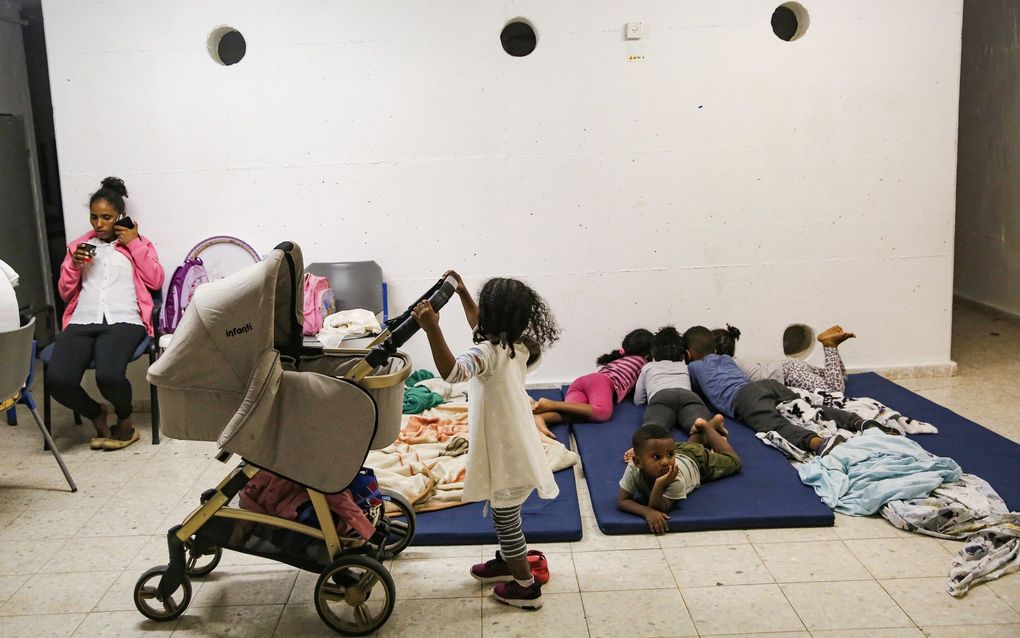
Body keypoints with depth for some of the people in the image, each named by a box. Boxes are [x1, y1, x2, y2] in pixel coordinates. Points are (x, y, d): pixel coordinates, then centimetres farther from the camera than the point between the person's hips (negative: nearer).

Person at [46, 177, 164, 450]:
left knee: (108, 375, -34)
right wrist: (74, 265, 4)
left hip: (123, 320, -3)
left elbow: (156, 281, 6)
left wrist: (134, 244, 4)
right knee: (57, 379, -27)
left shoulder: (138, 244, 21)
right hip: (82, 322, 3)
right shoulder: (78, 246, 26)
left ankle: (125, 421, 0)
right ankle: (97, 415, 5)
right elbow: (65, 292, 22)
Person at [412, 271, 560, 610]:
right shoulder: (516, 344, 3)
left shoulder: (489, 352, -25)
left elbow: (452, 371, -44)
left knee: (506, 519, 7)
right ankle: (508, 561, 45)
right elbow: (480, 327, 24)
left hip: (505, 451, -9)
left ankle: (526, 587, 20)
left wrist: (432, 328, -51)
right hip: (514, 444, 9)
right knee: (505, 515, 27)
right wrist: (462, 293, 22)